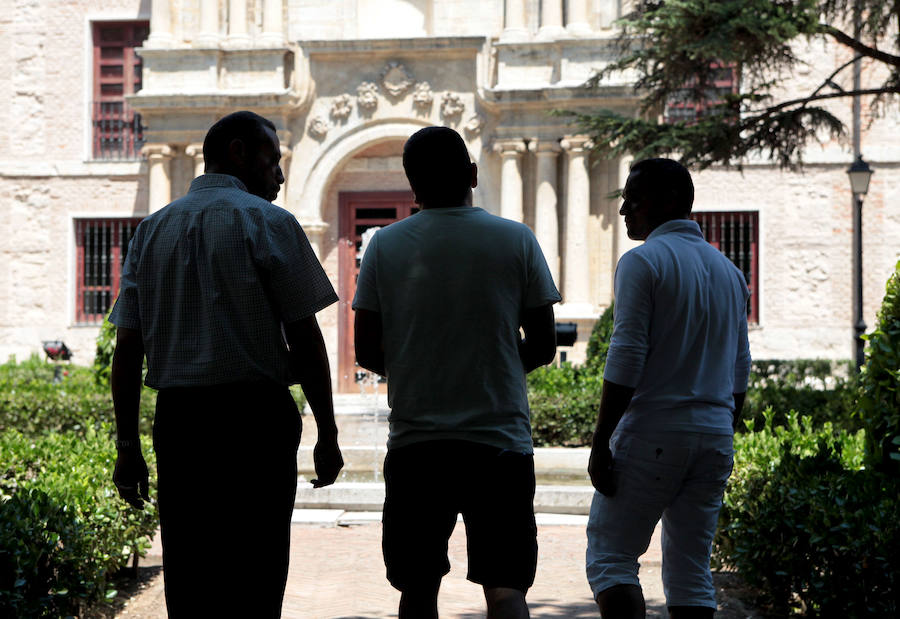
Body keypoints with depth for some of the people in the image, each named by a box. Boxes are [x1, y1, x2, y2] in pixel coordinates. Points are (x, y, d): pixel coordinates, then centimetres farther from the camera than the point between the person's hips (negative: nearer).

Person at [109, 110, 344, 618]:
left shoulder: (152, 229, 13)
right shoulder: (267, 222, -2)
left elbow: (127, 351, 10)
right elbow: (305, 341, -7)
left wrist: (128, 448, 13)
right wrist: (328, 435, 0)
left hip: (176, 420, 5)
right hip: (255, 418, -5)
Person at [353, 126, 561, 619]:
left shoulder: (386, 245, 1)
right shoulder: (516, 240, 0)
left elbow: (366, 351, 2)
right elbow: (543, 346, 2)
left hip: (414, 442, 1)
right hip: (500, 440, -1)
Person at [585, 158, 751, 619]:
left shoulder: (643, 261, -7)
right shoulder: (729, 271, 15)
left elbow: (626, 360, -14)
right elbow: (740, 371, 17)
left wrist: (600, 444, -12)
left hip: (653, 433, -7)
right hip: (714, 435, 7)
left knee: (609, 557, 0)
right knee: (691, 571, 10)